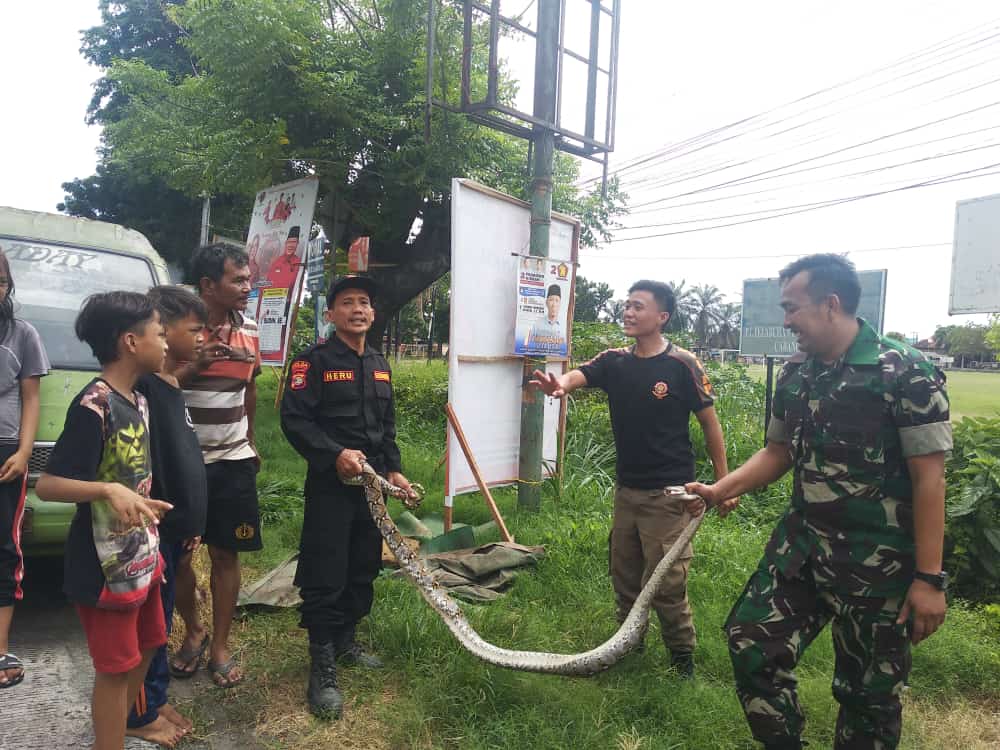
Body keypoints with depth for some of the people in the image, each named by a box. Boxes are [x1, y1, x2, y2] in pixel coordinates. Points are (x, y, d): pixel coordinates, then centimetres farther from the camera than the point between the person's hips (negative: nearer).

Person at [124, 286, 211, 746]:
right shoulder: (141, 389, -20)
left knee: (160, 621, 20)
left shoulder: (173, 389, 10)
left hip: (174, 530, 9)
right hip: (153, 533, -9)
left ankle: (156, 700, 35)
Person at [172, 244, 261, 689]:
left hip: (233, 462, 3)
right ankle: (193, 633, 32)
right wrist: (197, 363, -26)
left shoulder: (249, 329, 4)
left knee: (226, 555, 8)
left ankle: (220, 647, 23)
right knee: (179, 556, 7)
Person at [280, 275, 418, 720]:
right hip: (330, 482, -6)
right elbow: (294, 419, -14)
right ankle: (322, 669, 10)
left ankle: (345, 642, 34)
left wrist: (393, 470, 10)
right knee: (325, 575, -2)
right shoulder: (314, 361, -7)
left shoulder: (380, 365, 14)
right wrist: (335, 454, -23)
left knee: (364, 568, 15)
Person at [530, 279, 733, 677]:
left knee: (666, 583, 0)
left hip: (667, 494, -5)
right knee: (624, 574, 18)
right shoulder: (615, 362, 1)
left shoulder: (681, 365, -11)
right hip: (627, 488, 6)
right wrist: (559, 384, -40)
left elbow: (710, 423, -5)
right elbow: (576, 375, -16)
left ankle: (682, 655, 22)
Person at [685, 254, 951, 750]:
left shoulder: (906, 373, -15)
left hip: (878, 562, -5)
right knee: (752, 642, 7)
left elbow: (929, 478, -15)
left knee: (868, 690, 10)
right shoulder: (794, 374, 4)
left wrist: (929, 578, -15)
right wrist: (719, 490, 2)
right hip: (800, 543, 6)